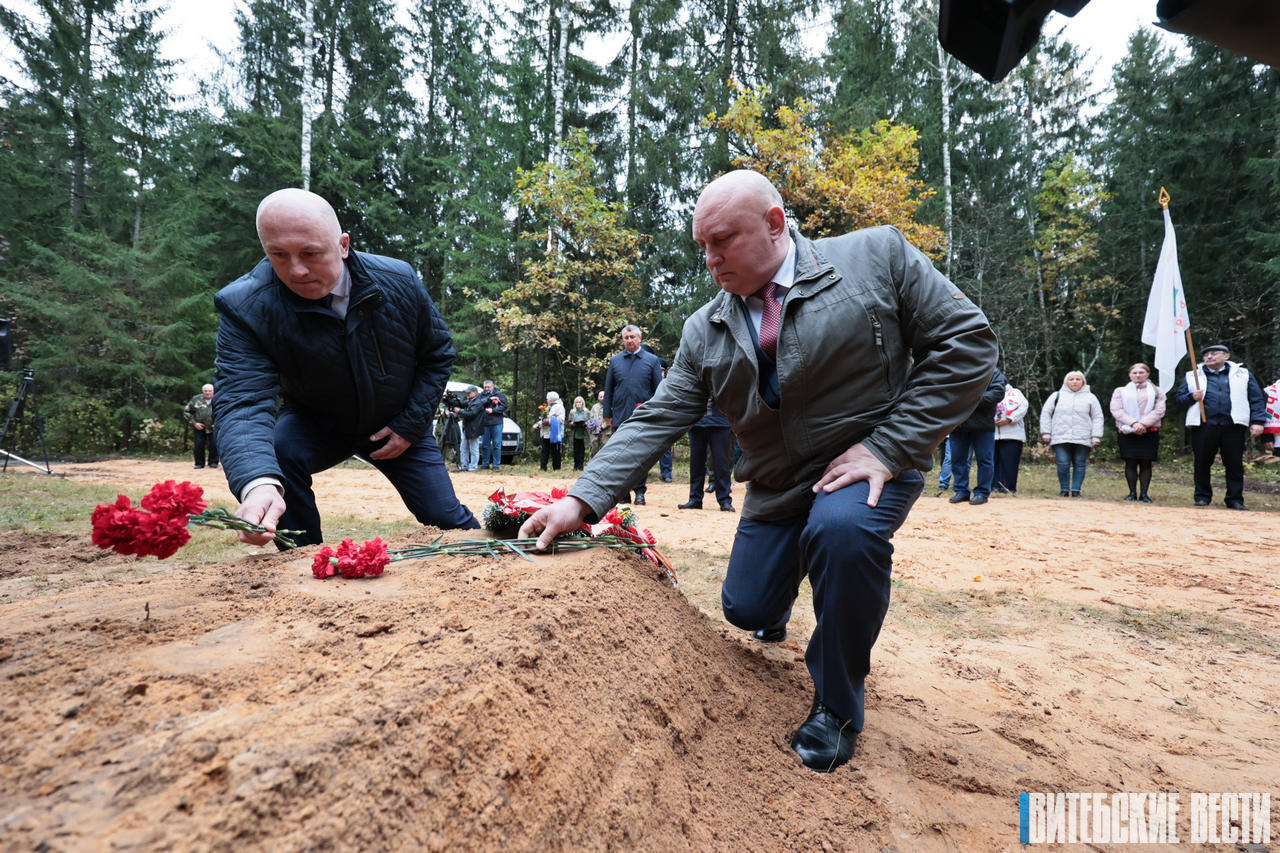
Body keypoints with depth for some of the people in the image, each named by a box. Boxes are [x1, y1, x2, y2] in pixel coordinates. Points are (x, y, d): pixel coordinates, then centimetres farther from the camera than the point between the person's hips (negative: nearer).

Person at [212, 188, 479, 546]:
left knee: (448, 520, -3)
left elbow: (438, 353, -4)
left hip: (398, 426, 1)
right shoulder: (245, 306, -27)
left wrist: (410, 425, -13)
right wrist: (258, 484, -57)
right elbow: (242, 399, -37)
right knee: (271, 454, -32)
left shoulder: (398, 280, -19)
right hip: (314, 425, -1)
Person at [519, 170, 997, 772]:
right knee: (746, 610, 6)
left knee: (843, 528, -35)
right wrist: (581, 501, -17)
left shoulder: (878, 256, -13)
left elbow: (966, 342, -13)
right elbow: (655, 422, -6)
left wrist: (888, 447, -19)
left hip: (869, 464, -4)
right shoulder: (705, 333, -3)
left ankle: (836, 708, -10)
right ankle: (780, 606, 48)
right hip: (777, 488, 4)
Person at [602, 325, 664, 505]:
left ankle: (639, 491, 10)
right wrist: (607, 414, 8)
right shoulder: (615, 361, 12)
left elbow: (659, 389, 5)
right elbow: (608, 389, 14)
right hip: (620, 418, 2)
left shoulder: (652, 360, 6)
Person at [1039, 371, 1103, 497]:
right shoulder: (1057, 395, 14)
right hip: (1061, 438, 0)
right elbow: (1046, 414, 12)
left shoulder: (1090, 397, 13)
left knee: (1080, 465, 0)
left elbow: (1097, 418, 10)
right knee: (1063, 464, -6)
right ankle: (1064, 490, 4)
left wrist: (1096, 437, 1)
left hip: (1083, 439, 0)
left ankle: (1076, 490, 6)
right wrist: (1046, 433, 4)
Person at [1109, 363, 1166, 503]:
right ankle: (1132, 493, 3)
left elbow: (1159, 411, 1)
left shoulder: (1156, 392, 15)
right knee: (1130, 463, -3)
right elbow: (1116, 410, 0)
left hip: (1149, 432, 0)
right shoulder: (1120, 391, 14)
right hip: (1127, 432, 0)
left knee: (1146, 463, -2)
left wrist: (1143, 423, -14)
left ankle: (1144, 493, 3)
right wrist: (1133, 423, -13)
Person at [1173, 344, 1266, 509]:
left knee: (1235, 464, 2)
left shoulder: (1243, 374, 13)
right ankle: (1202, 497, 13)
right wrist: (1191, 397, -10)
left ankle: (1235, 499, 10)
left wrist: (1258, 421, -2)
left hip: (1233, 426, 0)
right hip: (1203, 426, 0)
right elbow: (1178, 396, 11)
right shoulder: (1192, 376, 13)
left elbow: (1257, 399, 9)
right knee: (1202, 464, 3)